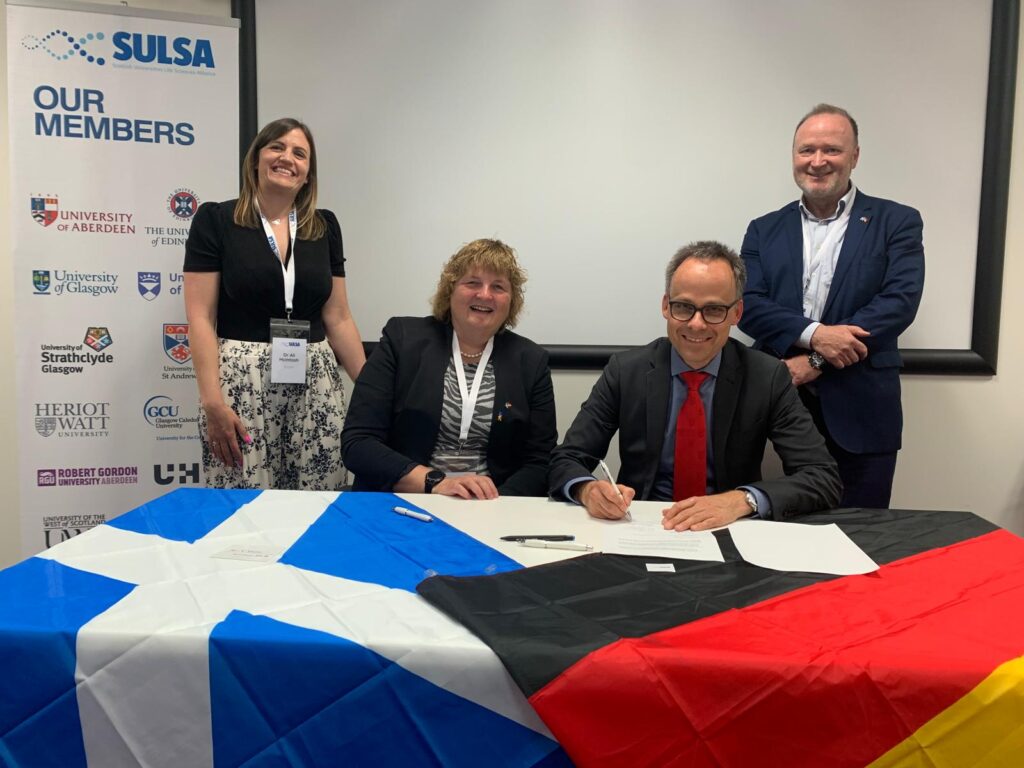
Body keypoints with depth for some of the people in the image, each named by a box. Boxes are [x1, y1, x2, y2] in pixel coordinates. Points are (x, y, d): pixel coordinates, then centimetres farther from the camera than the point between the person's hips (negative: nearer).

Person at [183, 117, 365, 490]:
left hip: (315, 384, 3)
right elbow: (200, 318, -5)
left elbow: (338, 319, 9)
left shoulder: (325, 227, 9)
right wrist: (212, 401, -14)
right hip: (241, 382, -3)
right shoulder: (215, 220, -1)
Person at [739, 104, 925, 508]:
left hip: (861, 414, -1)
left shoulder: (896, 222, 5)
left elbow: (900, 301, -8)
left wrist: (815, 362, -16)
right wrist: (813, 334, -19)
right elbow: (748, 304, -1)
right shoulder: (765, 230, 10)